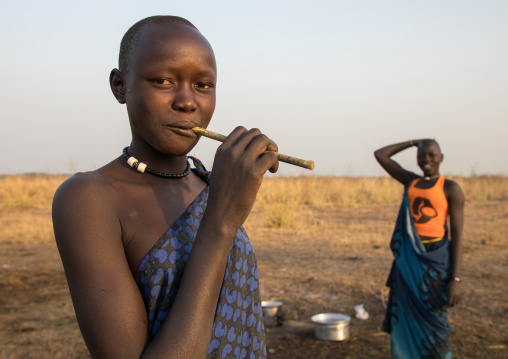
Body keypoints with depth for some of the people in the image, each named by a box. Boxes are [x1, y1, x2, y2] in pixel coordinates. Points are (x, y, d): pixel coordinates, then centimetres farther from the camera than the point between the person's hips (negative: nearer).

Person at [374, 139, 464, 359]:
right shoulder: (410, 181, 11)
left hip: (435, 261, -5)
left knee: (433, 323, 0)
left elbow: (457, 235, -7)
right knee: (407, 321, 9)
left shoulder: (451, 189, -3)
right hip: (408, 260, 5)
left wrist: (455, 279, -12)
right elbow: (380, 155, 14)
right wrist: (413, 142, 14)